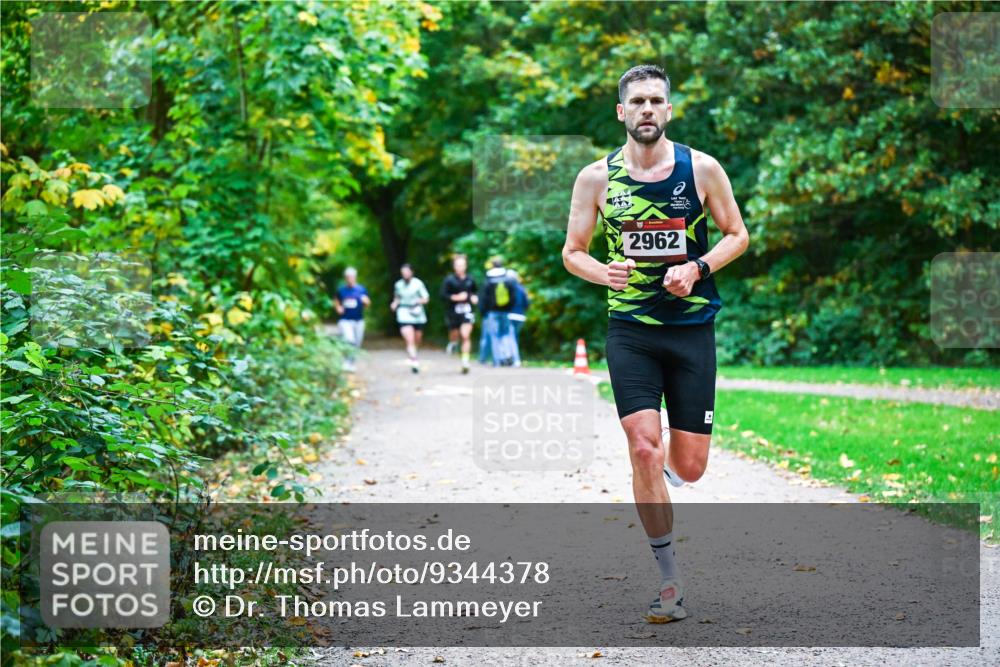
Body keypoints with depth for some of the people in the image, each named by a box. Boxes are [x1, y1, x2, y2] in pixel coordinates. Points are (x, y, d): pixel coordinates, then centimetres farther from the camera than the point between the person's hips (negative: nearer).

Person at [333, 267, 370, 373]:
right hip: (345, 320, -2)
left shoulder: (362, 290, 1)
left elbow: (368, 304, 7)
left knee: (356, 344, 8)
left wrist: (365, 301, -16)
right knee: (349, 340, -23)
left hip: (358, 320, 2)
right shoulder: (341, 290, 1)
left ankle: (351, 363, 27)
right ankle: (347, 362, -11)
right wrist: (338, 308, 1)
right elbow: (336, 300, 20)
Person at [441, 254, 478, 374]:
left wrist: (475, 298, 2)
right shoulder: (449, 280, -3)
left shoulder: (470, 281, 6)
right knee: (454, 336, 10)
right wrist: (456, 297, -18)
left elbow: (474, 292, 23)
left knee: (466, 336, -13)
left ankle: (465, 361, -13)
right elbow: (443, 295, -8)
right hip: (453, 311, -1)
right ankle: (453, 342, 48)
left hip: (467, 311, 1)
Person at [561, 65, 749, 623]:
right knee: (644, 450, -15)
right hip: (630, 329, 0)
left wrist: (698, 268, -11)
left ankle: (664, 469, 42)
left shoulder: (702, 169, -1)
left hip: (693, 328, 1)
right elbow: (573, 251, 7)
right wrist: (601, 273, -15)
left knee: (689, 467, 1)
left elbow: (738, 235, 7)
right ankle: (671, 580, -2)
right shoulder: (596, 177, 1)